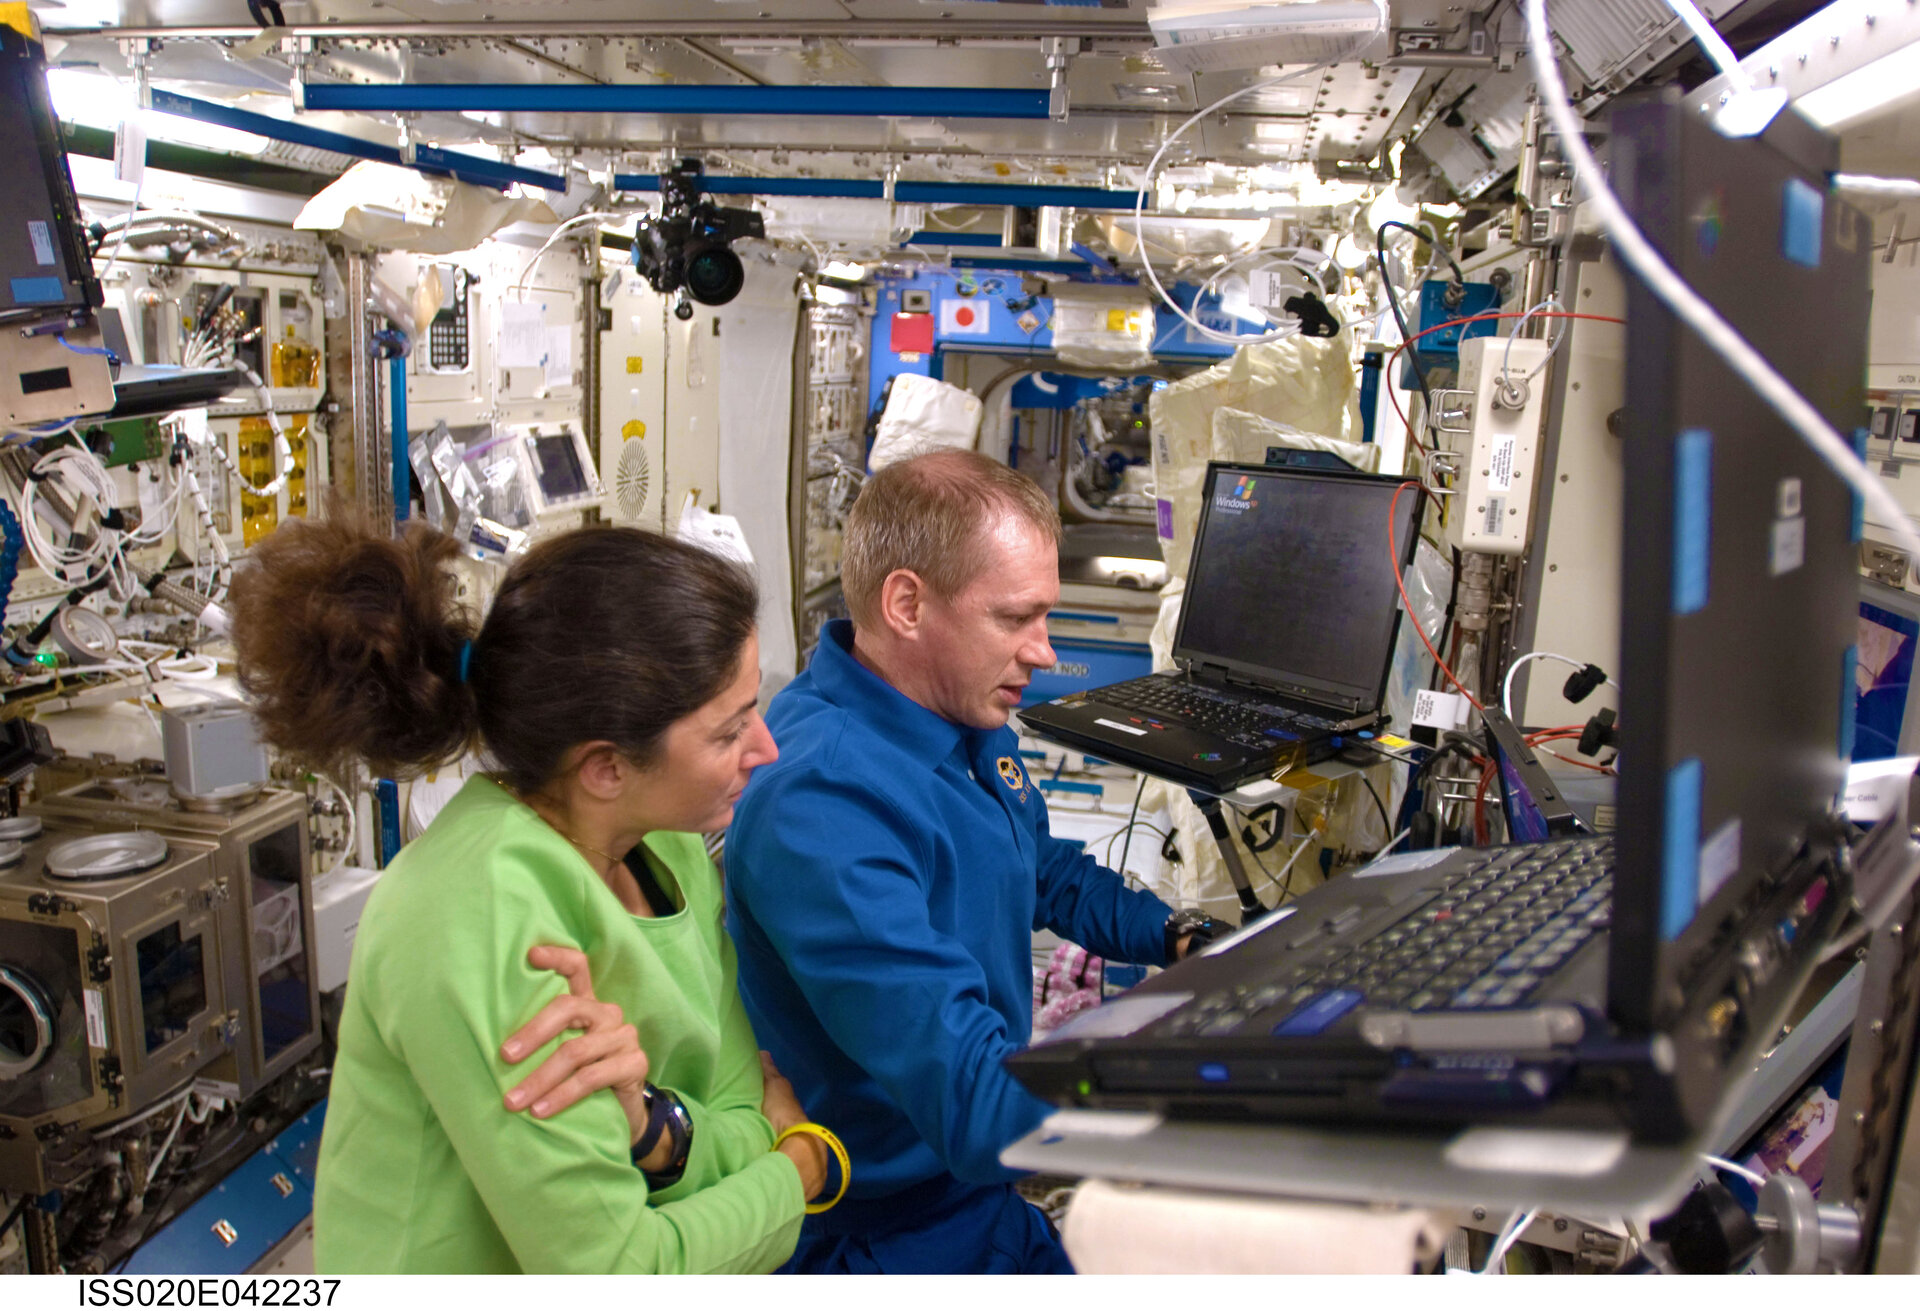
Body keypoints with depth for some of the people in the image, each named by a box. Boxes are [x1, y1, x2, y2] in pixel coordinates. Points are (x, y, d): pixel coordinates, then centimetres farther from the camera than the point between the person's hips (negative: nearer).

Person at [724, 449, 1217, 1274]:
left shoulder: (972, 725, 1)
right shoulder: (822, 799, -29)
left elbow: (1053, 878, 20)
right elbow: (977, 1108, -34)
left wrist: (1192, 940, 3)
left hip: (999, 1175, 8)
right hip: (911, 1231, -8)